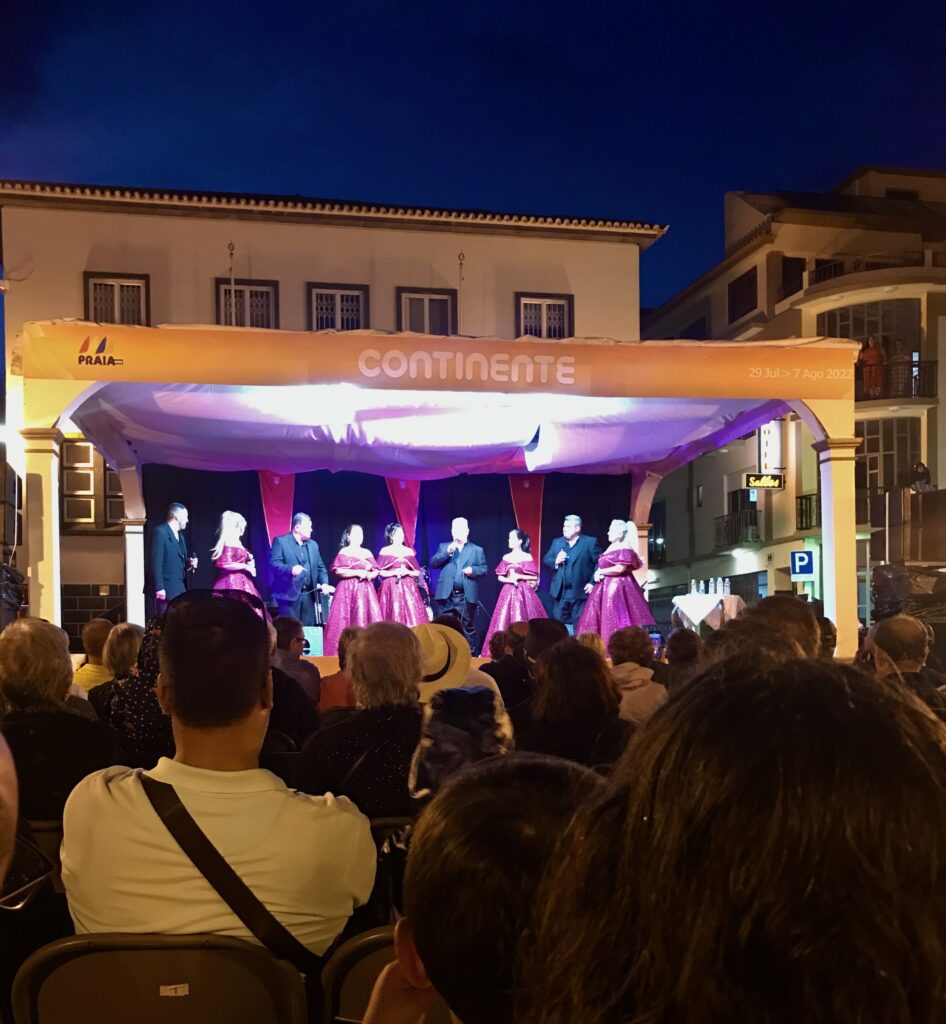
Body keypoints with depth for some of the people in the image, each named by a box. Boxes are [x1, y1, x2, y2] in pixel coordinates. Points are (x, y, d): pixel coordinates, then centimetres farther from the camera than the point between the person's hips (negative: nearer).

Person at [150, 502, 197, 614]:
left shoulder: (180, 535, 19)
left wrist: (189, 564, 5)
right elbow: (156, 563, -15)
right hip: (166, 590, -9)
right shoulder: (160, 532, -9)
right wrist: (159, 588, -20)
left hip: (180, 589, 9)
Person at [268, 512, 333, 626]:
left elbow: (320, 567, 16)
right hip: (289, 594, -6)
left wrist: (324, 583, -3)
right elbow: (273, 563, -11)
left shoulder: (313, 545, 18)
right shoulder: (280, 541, 0)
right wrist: (291, 569, -28)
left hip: (309, 595, 6)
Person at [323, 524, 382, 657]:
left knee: (369, 619, -4)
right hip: (348, 590, -4)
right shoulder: (344, 552, 1)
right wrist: (357, 572, -15)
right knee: (345, 620, -9)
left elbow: (377, 571, 15)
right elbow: (338, 571, -11)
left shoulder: (367, 553, 16)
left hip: (365, 590, 5)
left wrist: (370, 575, -7)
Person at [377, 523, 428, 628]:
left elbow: (418, 572, 11)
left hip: (408, 587, 3)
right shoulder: (384, 551, 3)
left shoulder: (409, 551, 11)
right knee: (393, 617, -8)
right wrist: (395, 572, -13)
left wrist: (408, 572, -8)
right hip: (391, 587, -3)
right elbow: (379, 572, -2)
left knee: (412, 616, -7)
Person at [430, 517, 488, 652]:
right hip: (447, 595, 1)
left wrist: (473, 570, -14)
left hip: (467, 596, -1)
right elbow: (433, 564, 3)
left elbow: (484, 570, 6)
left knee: (468, 627, 3)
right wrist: (447, 552, -9)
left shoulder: (477, 550, 10)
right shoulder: (444, 547, 14)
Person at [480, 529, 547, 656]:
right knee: (504, 622, -1)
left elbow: (535, 577, -3)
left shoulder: (527, 557, -1)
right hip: (508, 592, 4)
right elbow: (500, 578, 10)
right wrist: (509, 579, -10)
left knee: (522, 622, -6)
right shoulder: (506, 557, 9)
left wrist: (519, 576, -12)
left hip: (523, 592, -4)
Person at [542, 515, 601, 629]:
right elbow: (545, 561, 12)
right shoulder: (557, 542, 13)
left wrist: (593, 582, -13)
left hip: (580, 592, -4)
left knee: (579, 625, 1)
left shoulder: (590, 542, -1)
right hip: (560, 592, 4)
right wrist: (555, 562, -10)